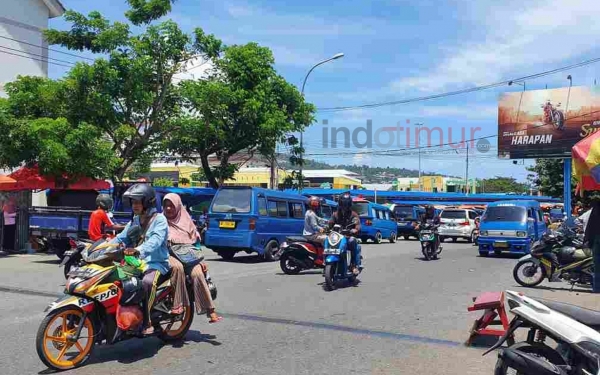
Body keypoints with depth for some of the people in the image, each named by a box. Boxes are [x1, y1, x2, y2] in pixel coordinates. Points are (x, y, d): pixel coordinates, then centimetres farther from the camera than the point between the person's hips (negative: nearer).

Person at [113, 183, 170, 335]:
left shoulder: (159, 219, -7)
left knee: (147, 282, -35)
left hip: (156, 263, -7)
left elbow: (156, 240, -24)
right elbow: (121, 238, 9)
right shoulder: (134, 221, 18)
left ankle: (147, 322, -27)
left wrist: (139, 250, -42)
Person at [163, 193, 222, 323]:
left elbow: (195, 241, 18)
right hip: (169, 254, -1)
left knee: (197, 274, -28)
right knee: (177, 267, -37)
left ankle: (210, 310, -27)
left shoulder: (186, 220, 20)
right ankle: (178, 303, -35)